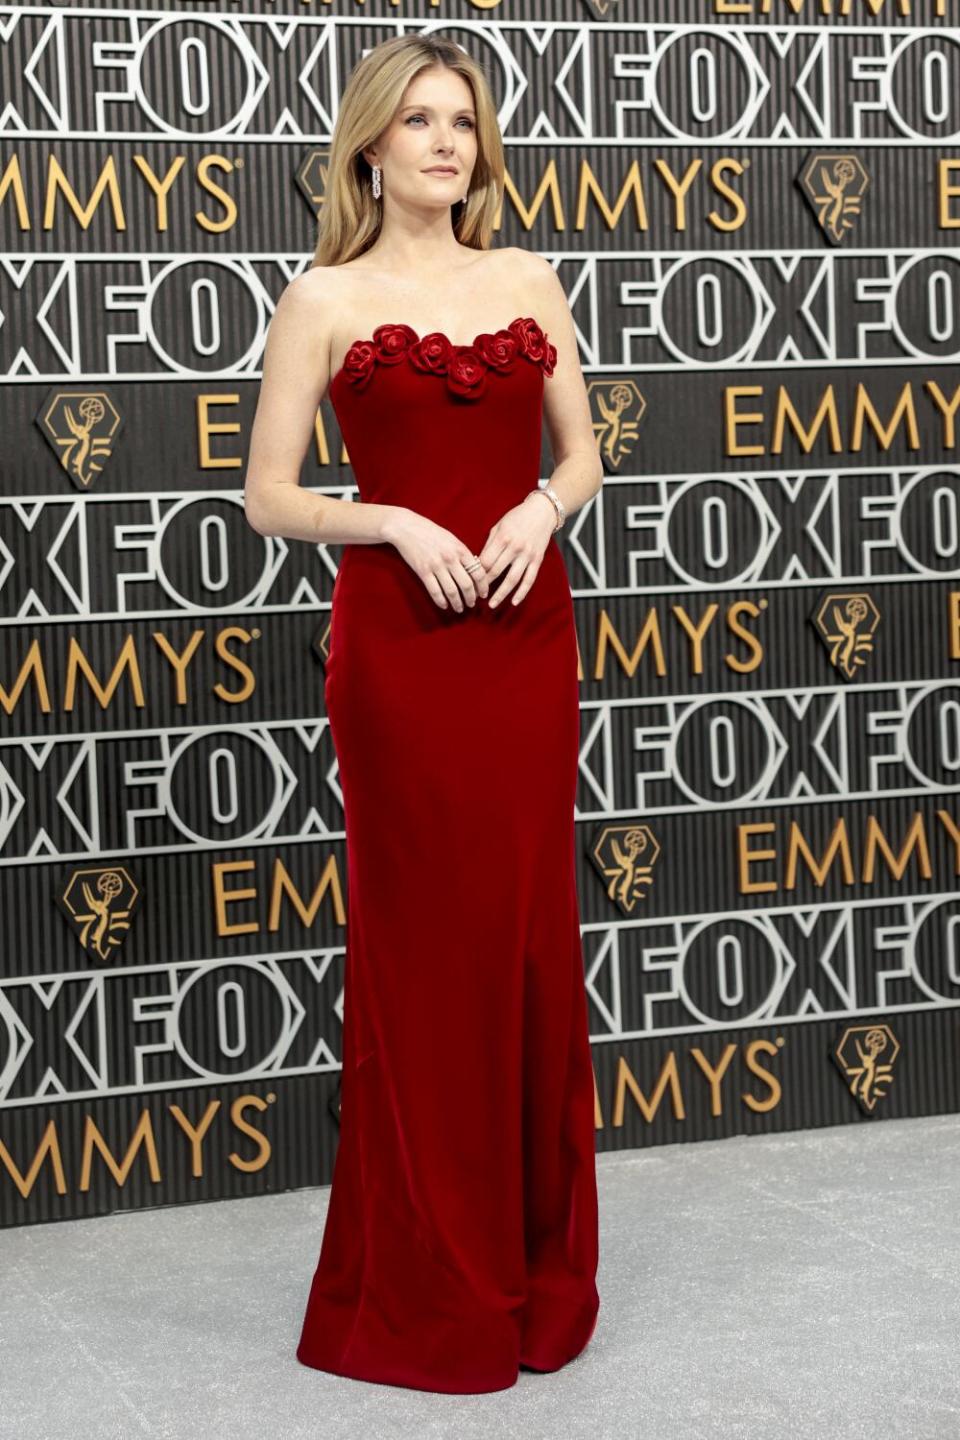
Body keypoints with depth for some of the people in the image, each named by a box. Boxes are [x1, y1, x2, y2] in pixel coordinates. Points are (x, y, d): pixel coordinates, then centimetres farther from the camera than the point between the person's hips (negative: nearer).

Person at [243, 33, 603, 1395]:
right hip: (400, 641, -4)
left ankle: (534, 1254, 23)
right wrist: (400, 523, -16)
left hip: (528, 630, 4)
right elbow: (270, 497, -2)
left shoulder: (529, 279, 11)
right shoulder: (325, 298, 0)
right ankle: (426, 1288, 14)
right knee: (423, 940, 1)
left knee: (532, 935, 7)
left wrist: (541, 509, -6)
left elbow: (582, 451, 15)